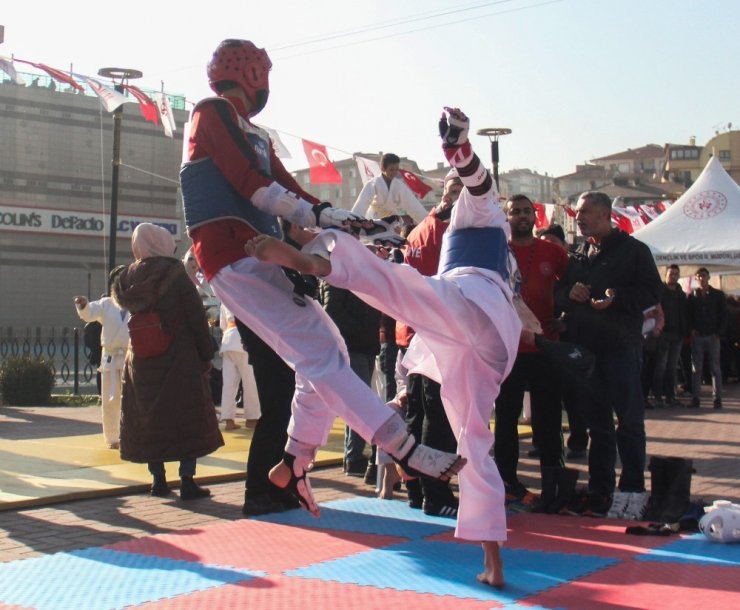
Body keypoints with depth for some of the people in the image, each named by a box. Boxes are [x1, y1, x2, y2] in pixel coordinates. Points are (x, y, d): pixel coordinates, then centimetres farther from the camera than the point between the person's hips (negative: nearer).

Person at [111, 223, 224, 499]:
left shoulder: (128, 277, 4)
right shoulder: (174, 273, -10)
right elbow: (196, 316, -10)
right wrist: (206, 354, -3)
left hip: (141, 360, 5)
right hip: (179, 359, -5)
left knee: (149, 417, 12)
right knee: (187, 417, 2)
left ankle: (158, 480, 14)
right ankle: (187, 481, -1)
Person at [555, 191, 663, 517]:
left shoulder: (633, 250, 0)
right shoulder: (577, 256, 17)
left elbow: (653, 291, -6)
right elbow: (559, 292, 18)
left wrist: (617, 298, -21)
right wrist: (569, 293, -5)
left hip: (621, 347, -5)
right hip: (585, 349, 6)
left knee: (629, 421, -2)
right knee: (597, 422, 10)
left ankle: (632, 490, 5)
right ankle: (600, 490, 16)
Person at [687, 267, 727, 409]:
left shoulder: (718, 295, 7)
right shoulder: (692, 296, 9)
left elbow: (724, 315, 5)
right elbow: (688, 315, 10)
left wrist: (719, 333, -6)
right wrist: (691, 330, -7)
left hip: (713, 336, -1)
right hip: (697, 337, 1)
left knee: (715, 368, -1)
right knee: (696, 368, 0)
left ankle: (717, 398, 0)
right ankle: (695, 398, 1)